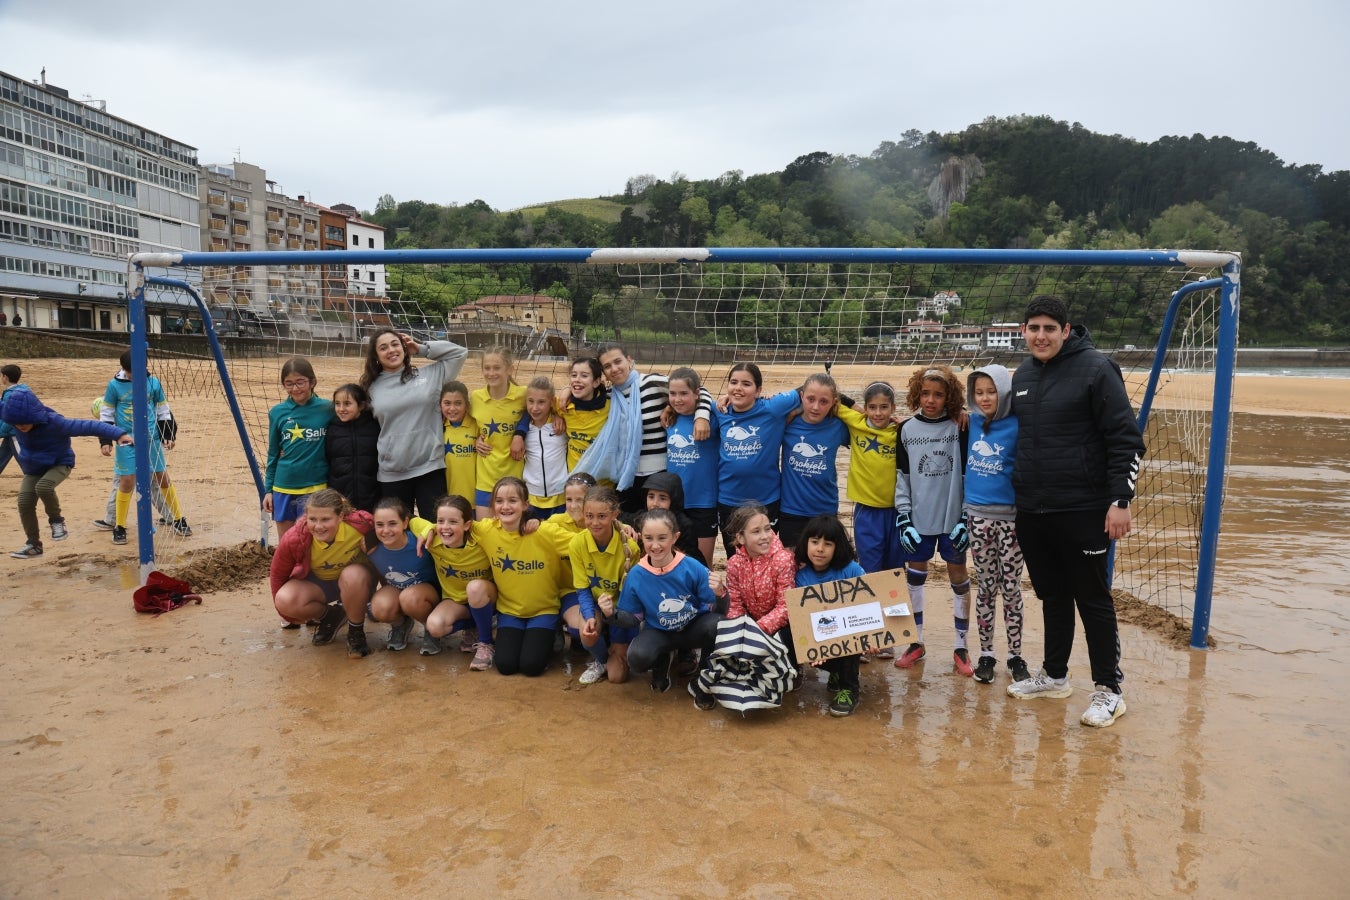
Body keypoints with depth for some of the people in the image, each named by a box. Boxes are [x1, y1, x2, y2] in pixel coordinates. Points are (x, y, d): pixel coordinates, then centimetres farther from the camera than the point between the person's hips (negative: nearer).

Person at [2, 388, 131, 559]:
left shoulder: (54, 422, -33)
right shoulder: (13, 416, -18)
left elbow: (88, 426, -39)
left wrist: (118, 434, -49)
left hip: (59, 464, -5)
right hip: (32, 469, 6)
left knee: (43, 487, -33)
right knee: (24, 503, -3)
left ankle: (56, 520, -4)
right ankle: (33, 544, 14)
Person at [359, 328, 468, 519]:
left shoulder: (430, 375, 4)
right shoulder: (372, 388, 6)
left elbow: (459, 352, 5)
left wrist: (421, 349, 5)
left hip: (430, 467, -1)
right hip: (391, 474, 1)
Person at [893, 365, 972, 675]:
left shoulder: (960, 428, -3)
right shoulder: (907, 429, 2)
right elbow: (901, 477, 4)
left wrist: (966, 518, -6)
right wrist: (903, 518, -2)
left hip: (952, 518, -1)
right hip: (919, 518, 2)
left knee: (958, 576, 6)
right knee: (914, 577, 8)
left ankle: (961, 646, 17)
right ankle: (916, 642, 21)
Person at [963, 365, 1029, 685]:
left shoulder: (1017, 426, -9)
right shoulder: (971, 423, 3)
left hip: (1010, 517, -3)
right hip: (977, 515, 3)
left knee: (1011, 588, 7)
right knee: (985, 587, 10)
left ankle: (1015, 655, 20)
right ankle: (985, 654, 21)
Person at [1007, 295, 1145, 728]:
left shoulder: (1096, 369, -9)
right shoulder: (1023, 375, 11)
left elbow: (1126, 439, -11)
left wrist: (1121, 500, -17)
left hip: (1082, 511, -6)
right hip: (1032, 511, 6)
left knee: (1093, 599, 2)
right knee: (1052, 595, 16)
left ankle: (1109, 690, 14)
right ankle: (1054, 676, 30)